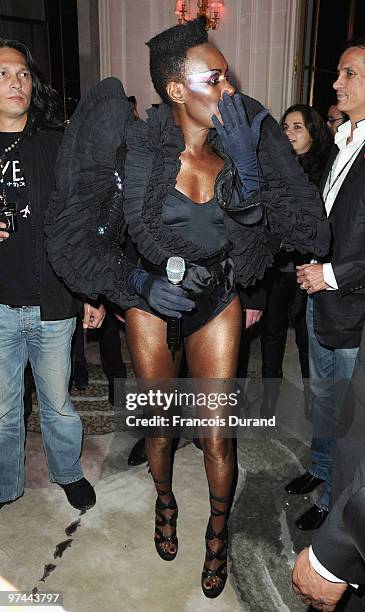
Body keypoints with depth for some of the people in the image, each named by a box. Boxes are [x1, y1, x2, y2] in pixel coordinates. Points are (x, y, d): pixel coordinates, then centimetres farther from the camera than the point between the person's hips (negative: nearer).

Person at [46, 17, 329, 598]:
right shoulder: (135, 148, -19)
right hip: (151, 303, -1)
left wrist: (249, 170, -28)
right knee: (159, 423, 17)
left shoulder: (242, 148, -12)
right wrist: (140, 284, -21)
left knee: (217, 435, 6)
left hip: (217, 305, 1)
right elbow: (70, 237, -14)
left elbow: (310, 234, -18)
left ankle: (218, 532, 37)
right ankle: (165, 502, 51)